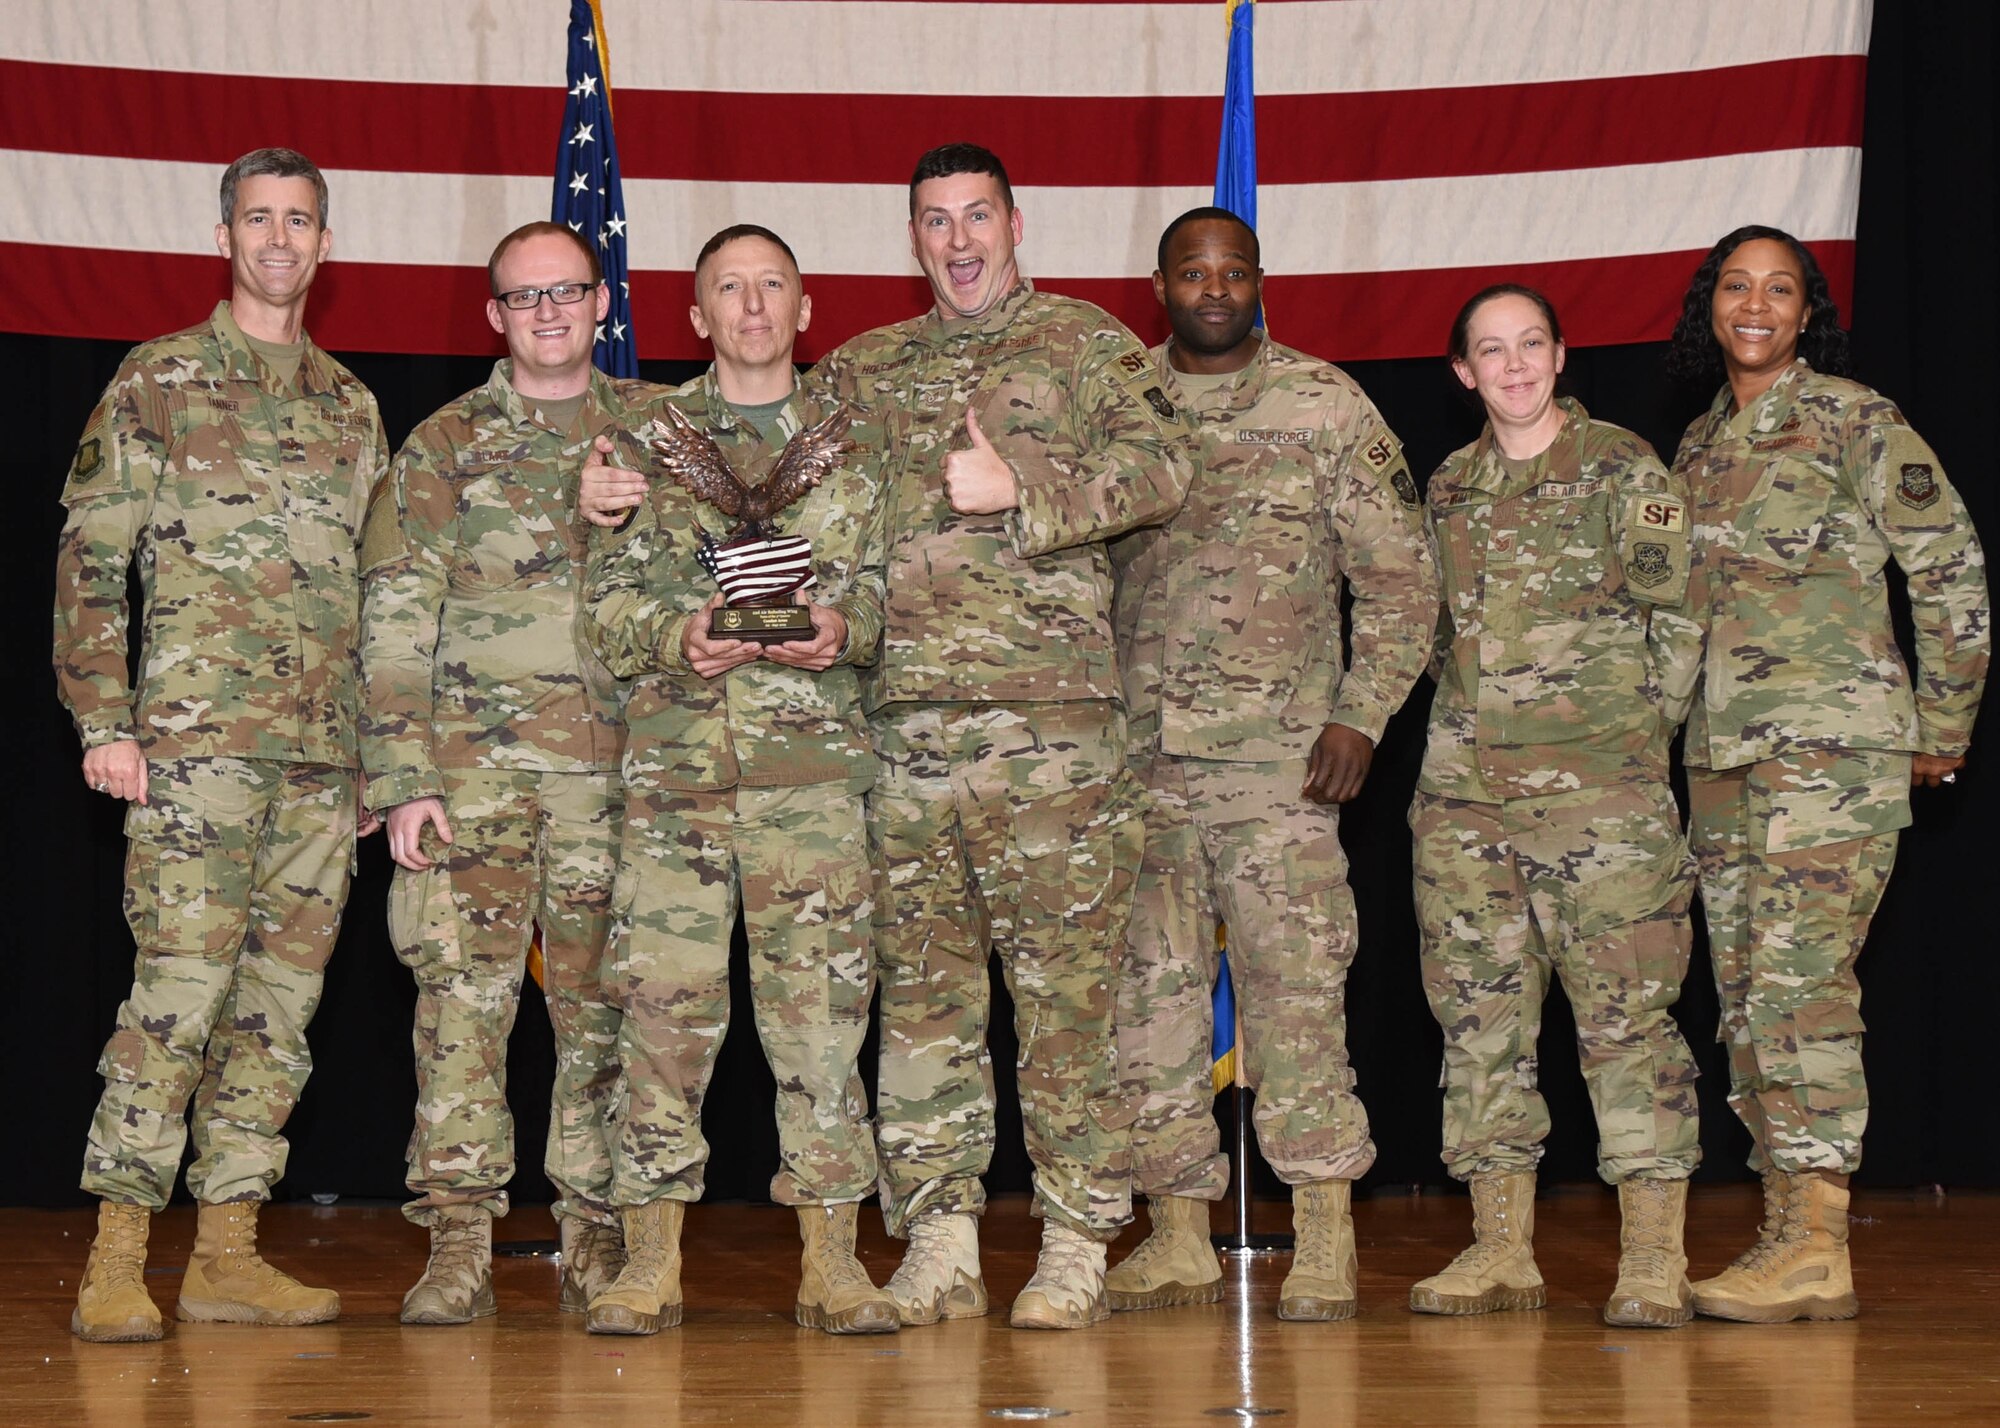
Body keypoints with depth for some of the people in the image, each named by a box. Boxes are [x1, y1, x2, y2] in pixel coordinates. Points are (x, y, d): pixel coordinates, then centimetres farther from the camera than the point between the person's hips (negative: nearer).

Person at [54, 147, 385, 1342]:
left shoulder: (353, 406, 18)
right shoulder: (157, 383, 3)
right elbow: (91, 559, -1)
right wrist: (104, 721, -9)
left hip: (323, 751, 5)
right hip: (195, 737, -5)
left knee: (281, 999, 5)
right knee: (182, 987, -12)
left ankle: (230, 1252, 11)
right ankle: (118, 1258, -8)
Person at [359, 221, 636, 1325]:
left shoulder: (657, 428, 12)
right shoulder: (443, 447, 7)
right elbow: (396, 621, 2)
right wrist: (402, 776, -6)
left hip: (615, 763, 1)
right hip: (475, 759, -1)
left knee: (602, 1003, 4)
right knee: (463, 992, -8)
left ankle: (594, 1239, 12)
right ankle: (458, 1244, -6)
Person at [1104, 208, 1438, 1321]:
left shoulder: (1329, 407, 4)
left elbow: (1401, 575, 5)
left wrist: (1361, 715, -5)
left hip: (1278, 759, -3)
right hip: (1134, 757, 3)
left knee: (1297, 991, -9)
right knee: (1148, 994, 4)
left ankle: (1326, 1240, -5)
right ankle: (1180, 1238, 12)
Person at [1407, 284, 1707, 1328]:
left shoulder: (1624, 468, 1)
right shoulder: (1449, 488, 15)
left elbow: (1674, 620, 1)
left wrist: (1638, 736, 1)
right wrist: (1474, 719, 12)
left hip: (1600, 787, -5)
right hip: (1465, 787, 5)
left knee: (1624, 1011, -8)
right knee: (1480, 1015, 5)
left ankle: (1654, 1257, -6)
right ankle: (1501, 1249, 12)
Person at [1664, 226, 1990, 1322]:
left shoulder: (1851, 419, -3)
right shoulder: (1697, 446, 17)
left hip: (1832, 741, -7)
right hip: (1721, 755, 7)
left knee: (1801, 981, -14)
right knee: (1748, 994, 5)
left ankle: (1820, 1250, -15)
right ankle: (1787, 1230, 9)